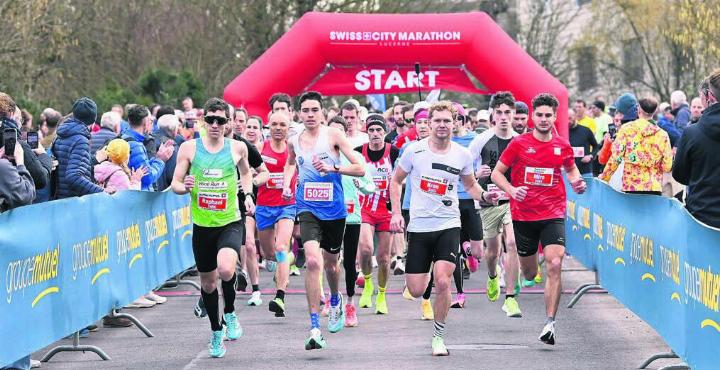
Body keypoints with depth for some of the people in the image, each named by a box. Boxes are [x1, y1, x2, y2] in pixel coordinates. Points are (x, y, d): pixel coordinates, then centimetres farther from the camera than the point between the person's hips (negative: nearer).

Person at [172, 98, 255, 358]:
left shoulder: (238, 148, 1)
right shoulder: (189, 148, -2)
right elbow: (175, 183, 3)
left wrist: (248, 195, 6)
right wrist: (185, 187, -19)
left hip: (230, 222, -2)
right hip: (202, 225, 2)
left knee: (226, 269, -28)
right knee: (207, 282, 12)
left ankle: (230, 314, 2)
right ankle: (216, 332, 34)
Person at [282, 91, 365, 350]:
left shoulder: (333, 135, -6)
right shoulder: (294, 142, 4)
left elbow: (360, 169, -8)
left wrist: (333, 168, -22)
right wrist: (286, 184, 11)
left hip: (334, 209, 0)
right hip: (308, 209, 0)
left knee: (330, 263, 17)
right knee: (313, 261, -21)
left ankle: (335, 300, 54)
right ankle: (315, 329, -23)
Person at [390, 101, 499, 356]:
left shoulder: (462, 155, 2)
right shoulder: (414, 150, -4)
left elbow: (470, 185, 18)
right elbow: (396, 181, 9)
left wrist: (484, 196, -4)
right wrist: (396, 213, -2)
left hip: (448, 226, 0)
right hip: (418, 227, 0)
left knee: (442, 282, -17)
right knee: (416, 291, -1)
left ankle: (438, 335, 1)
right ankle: (425, 272, 38)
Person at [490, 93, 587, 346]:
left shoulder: (563, 146, 4)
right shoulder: (519, 144, -3)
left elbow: (571, 169, 24)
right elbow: (497, 173, 2)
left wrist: (577, 182, 2)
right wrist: (511, 190, -17)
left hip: (553, 215, 0)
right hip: (523, 216, 0)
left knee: (554, 265, -18)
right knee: (529, 274, 9)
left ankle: (550, 323, -16)